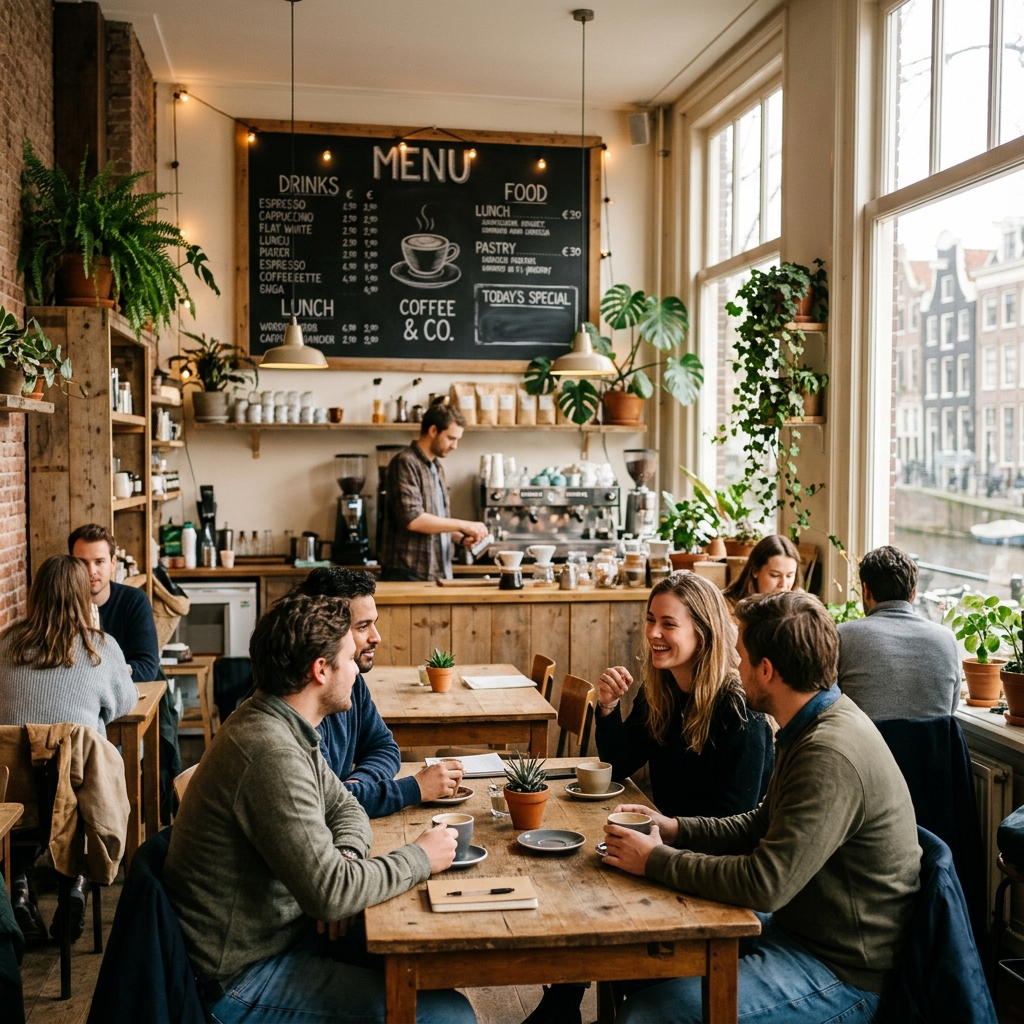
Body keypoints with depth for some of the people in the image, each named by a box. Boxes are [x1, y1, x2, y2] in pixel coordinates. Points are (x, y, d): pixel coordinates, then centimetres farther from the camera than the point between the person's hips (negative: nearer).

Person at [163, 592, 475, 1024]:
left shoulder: (282, 725, 3)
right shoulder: (271, 754, -29)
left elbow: (345, 807, 13)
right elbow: (329, 894, -30)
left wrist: (344, 855, -9)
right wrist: (420, 857, -15)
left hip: (271, 932, 10)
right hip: (238, 983, -10)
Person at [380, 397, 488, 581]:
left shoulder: (436, 467, 17)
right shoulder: (405, 463, -10)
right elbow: (412, 519, -21)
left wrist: (461, 537, 5)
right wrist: (463, 525, -16)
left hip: (437, 574, 8)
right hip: (408, 574, -8)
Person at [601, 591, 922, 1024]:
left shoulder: (832, 757, -29)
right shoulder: (814, 728, 4)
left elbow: (765, 885, -29)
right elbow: (761, 825, 15)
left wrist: (656, 860, -18)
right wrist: (675, 828, 2)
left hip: (843, 972, -10)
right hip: (797, 922, 10)